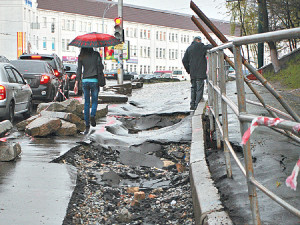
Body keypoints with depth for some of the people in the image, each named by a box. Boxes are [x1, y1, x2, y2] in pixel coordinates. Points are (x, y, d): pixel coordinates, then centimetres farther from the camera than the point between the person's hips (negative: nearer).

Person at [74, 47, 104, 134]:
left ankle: (87, 125, 5)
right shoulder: (96, 54, -2)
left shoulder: (81, 56, 2)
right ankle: (92, 115, -19)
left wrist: (76, 83, 0)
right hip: (94, 80, -2)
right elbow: (100, 67, -4)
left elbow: (79, 70, 0)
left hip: (85, 81, 2)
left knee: (86, 103, 8)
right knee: (94, 101, 12)